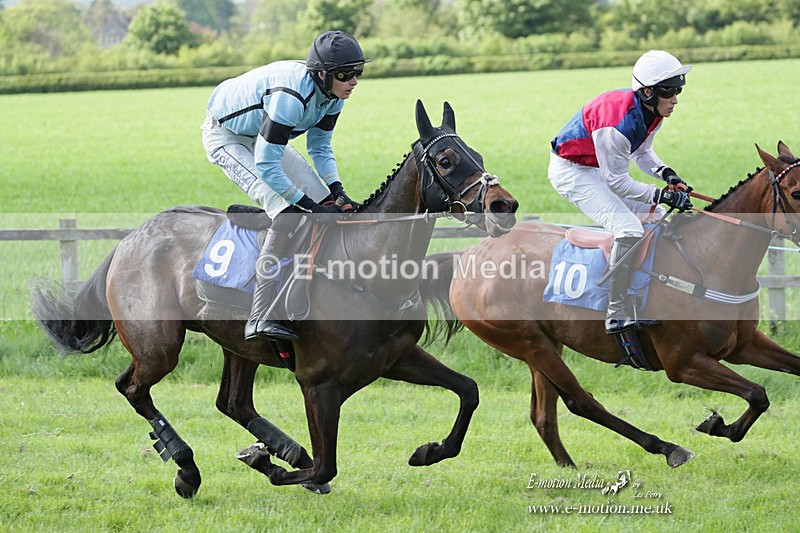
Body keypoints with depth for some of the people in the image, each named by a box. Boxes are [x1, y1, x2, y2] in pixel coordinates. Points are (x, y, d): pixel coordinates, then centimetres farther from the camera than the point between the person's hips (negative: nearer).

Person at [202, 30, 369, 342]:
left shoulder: (332, 94, -11)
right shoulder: (292, 94, -37)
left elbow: (320, 147, 5)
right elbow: (265, 166, -35)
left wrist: (336, 190, -11)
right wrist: (310, 207, -29)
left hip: (260, 138, 9)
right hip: (225, 137, -9)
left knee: (325, 202, 3)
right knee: (288, 212, -26)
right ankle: (260, 319, -33)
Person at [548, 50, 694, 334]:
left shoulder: (651, 111, -6)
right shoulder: (619, 121, -34)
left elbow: (642, 152, 12)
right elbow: (617, 182, -27)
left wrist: (666, 173, -7)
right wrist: (662, 195, -30)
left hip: (601, 170, 10)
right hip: (571, 171, -10)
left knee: (656, 218, 12)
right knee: (629, 230, -24)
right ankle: (617, 315, -23)